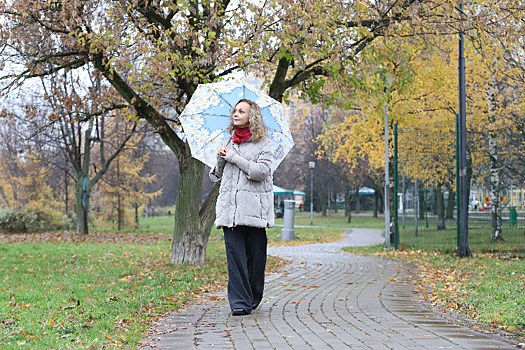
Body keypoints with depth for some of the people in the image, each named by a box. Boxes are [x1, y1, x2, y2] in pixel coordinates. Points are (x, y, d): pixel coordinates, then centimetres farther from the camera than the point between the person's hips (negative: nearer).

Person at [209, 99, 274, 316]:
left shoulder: (263, 143, 4)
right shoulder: (227, 142, 18)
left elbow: (262, 171, -11)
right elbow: (218, 175, 22)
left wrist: (233, 157, -8)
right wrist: (220, 159, 1)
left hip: (254, 206, -3)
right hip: (230, 206, 3)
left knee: (255, 255, 0)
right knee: (234, 253, -7)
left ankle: (253, 299, 16)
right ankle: (239, 302, -7)